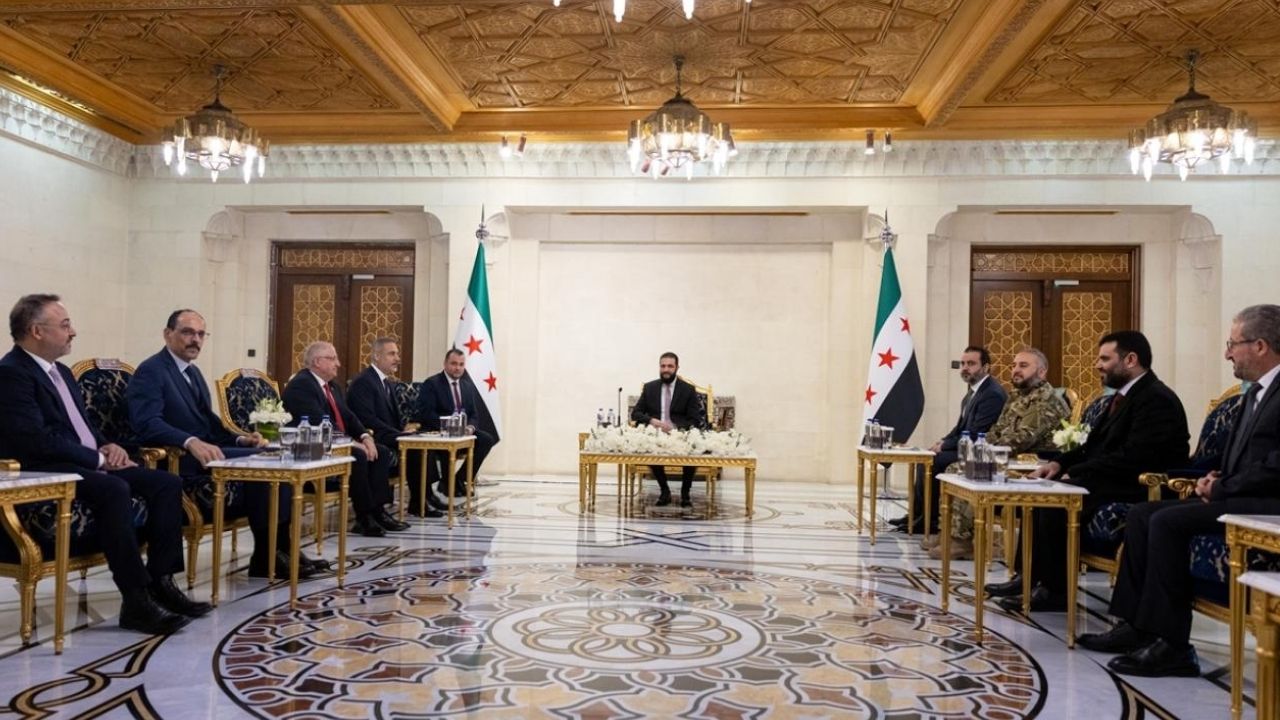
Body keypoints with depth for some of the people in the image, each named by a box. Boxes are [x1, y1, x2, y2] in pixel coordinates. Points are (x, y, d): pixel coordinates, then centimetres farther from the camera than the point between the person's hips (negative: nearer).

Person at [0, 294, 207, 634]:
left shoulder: (61, 371, 19)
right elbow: (37, 440, -21)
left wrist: (107, 447, 3)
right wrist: (98, 459, -15)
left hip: (86, 465, 10)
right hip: (46, 471, -9)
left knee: (167, 483, -7)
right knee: (114, 489, -36)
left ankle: (160, 581, -8)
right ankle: (136, 600, -31)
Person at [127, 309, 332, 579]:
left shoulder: (193, 372, 20)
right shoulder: (150, 371, -7)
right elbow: (148, 424, -22)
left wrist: (239, 439, 2)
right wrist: (191, 442, -37)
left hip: (203, 449, 8)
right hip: (180, 461, -8)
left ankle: (280, 549, -11)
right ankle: (267, 554, -16)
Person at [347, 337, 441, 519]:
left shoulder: (387, 382, 17)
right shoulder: (362, 382, -12)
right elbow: (368, 420, -21)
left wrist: (404, 430, -1)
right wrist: (400, 434, -20)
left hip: (388, 438, 9)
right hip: (374, 441, -9)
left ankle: (423, 498, -7)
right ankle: (418, 503, -11)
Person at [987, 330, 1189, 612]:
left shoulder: (1156, 399, -16)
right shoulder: (1125, 395, 15)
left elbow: (1132, 458, -25)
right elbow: (1095, 445, 18)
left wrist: (1076, 473, -19)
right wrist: (1060, 463, 1)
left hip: (1134, 491, -10)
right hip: (1110, 482, 10)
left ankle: (1056, 591, -11)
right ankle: (1031, 576, 3)